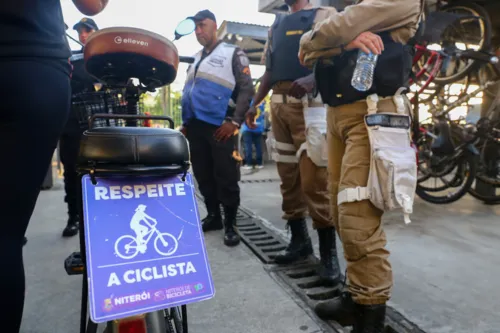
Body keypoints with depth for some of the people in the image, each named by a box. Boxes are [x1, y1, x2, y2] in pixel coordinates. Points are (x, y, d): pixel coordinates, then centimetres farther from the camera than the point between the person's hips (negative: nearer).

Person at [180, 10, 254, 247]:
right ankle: (213, 216, 23)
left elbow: (246, 89, -4)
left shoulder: (232, 54, 5)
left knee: (226, 178, -5)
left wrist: (235, 121, -13)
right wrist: (186, 122, 18)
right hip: (195, 126, 7)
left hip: (220, 127, -6)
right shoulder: (196, 59, 23)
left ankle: (230, 225, 5)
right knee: (203, 176, 10)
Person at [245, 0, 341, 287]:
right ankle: (299, 239, 18)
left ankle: (329, 252, -3)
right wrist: (255, 103, 19)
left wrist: (311, 79, -26)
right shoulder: (277, 24, 26)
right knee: (288, 177, 7)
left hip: (308, 103, -6)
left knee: (314, 179, -12)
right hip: (279, 104, 7)